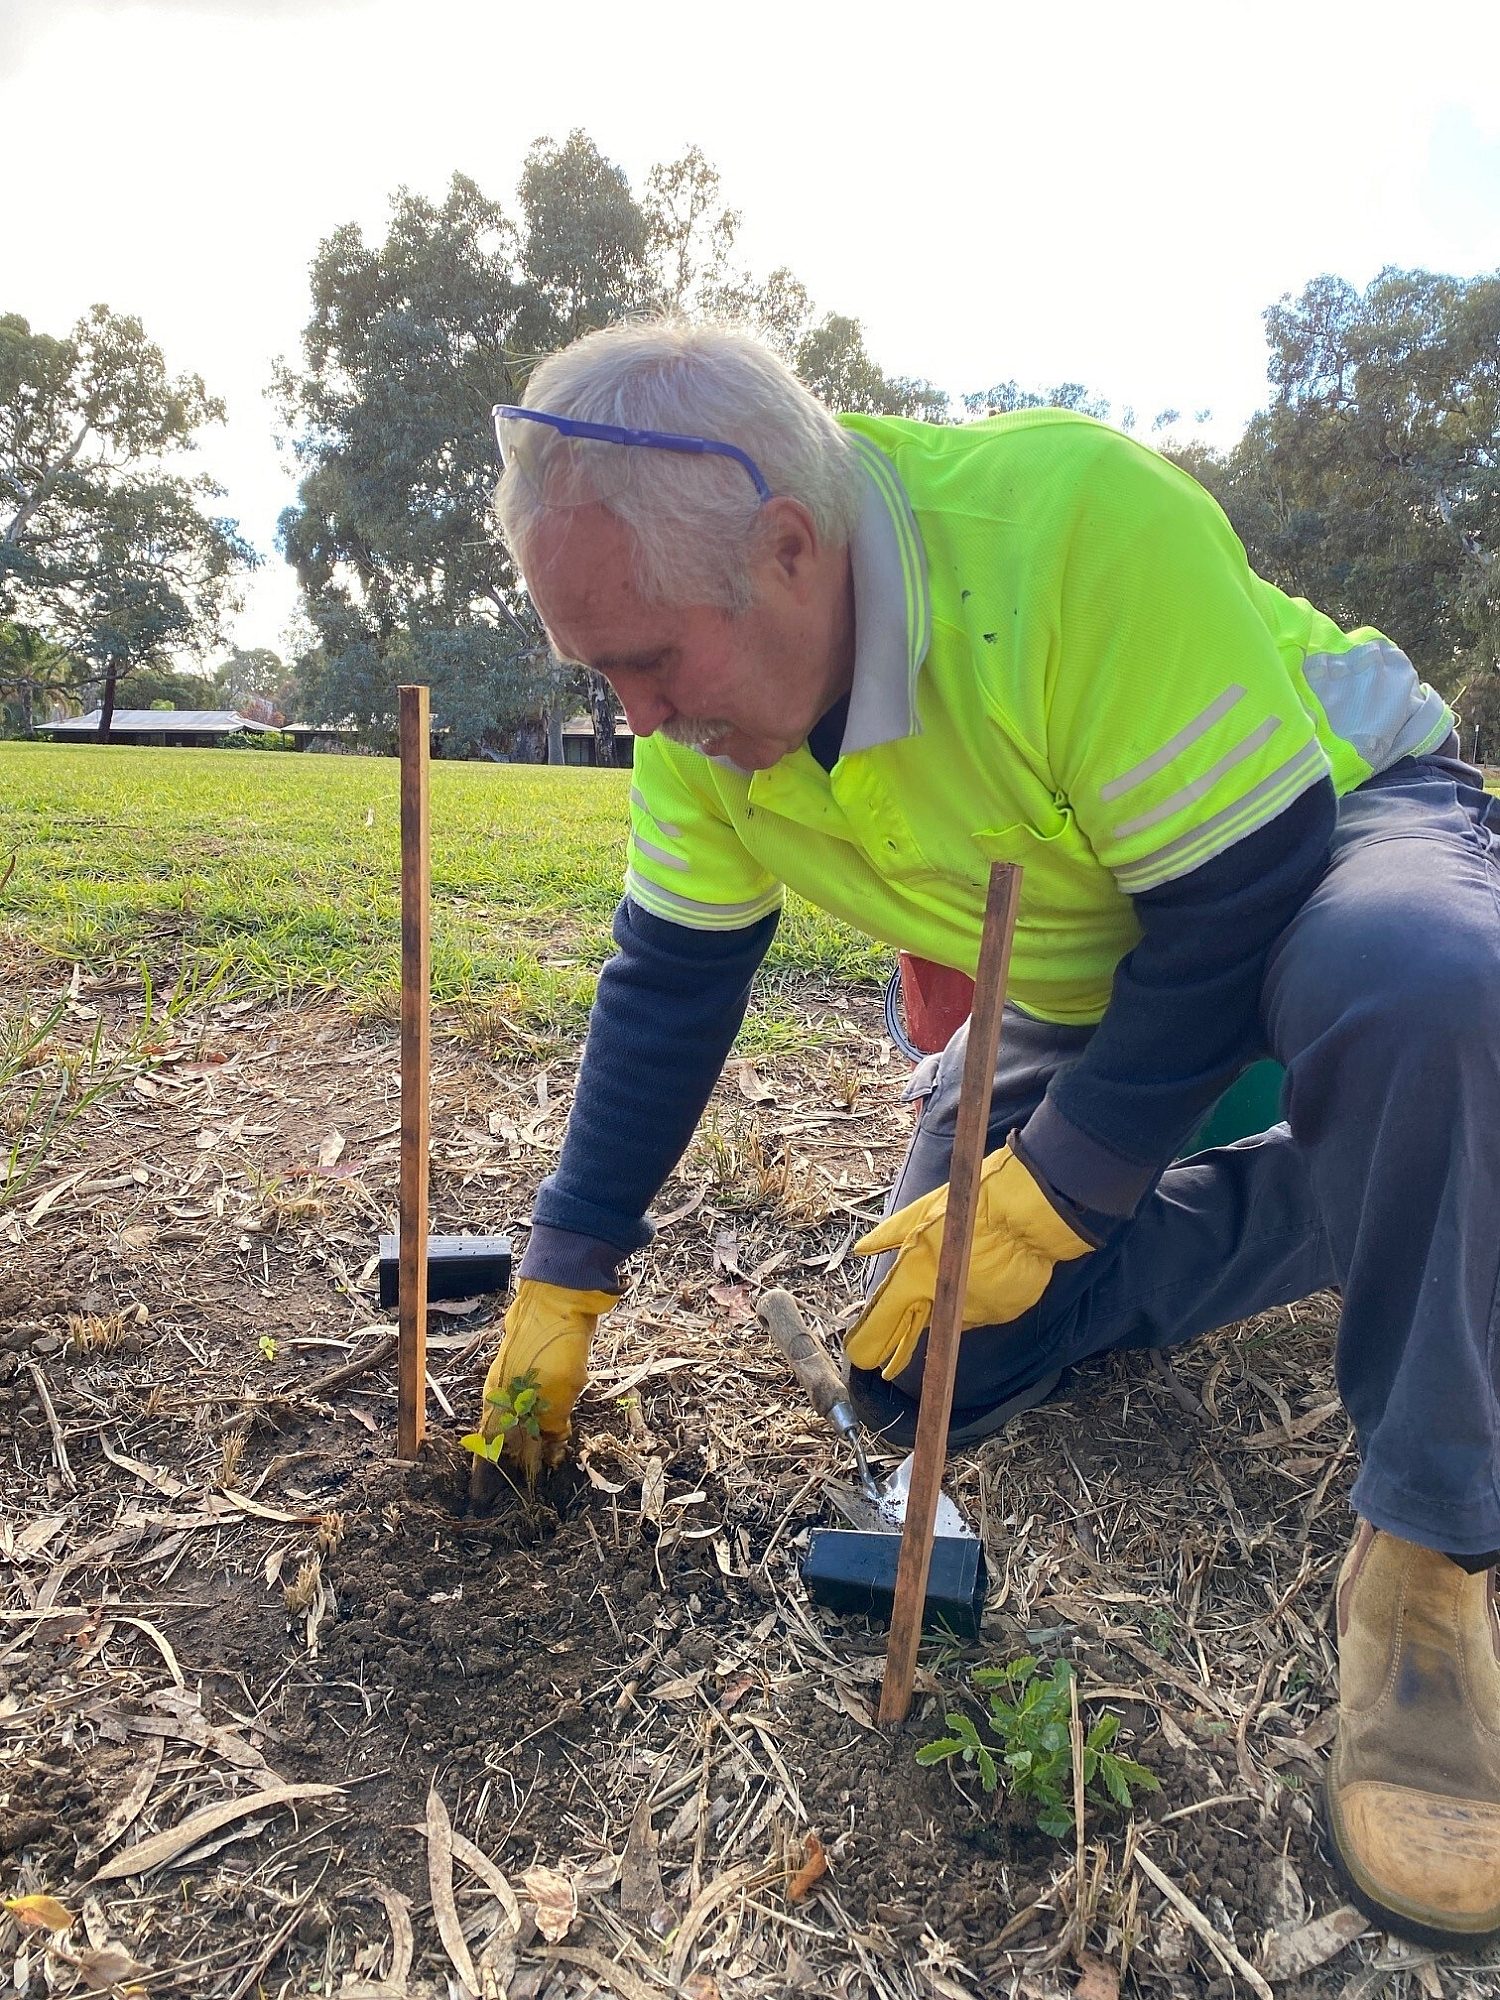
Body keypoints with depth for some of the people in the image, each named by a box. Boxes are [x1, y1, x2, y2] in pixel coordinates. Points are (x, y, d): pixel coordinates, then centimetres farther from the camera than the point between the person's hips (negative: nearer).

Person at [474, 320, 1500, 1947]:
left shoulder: (1081, 522, -34)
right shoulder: (693, 681, -14)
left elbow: (1242, 908, -30)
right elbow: (668, 988, -7)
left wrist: (1044, 1197, -24)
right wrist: (563, 1285, -5)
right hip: (1081, 984, 6)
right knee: (919, 1373, -2)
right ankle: (1341, 1208, 13)